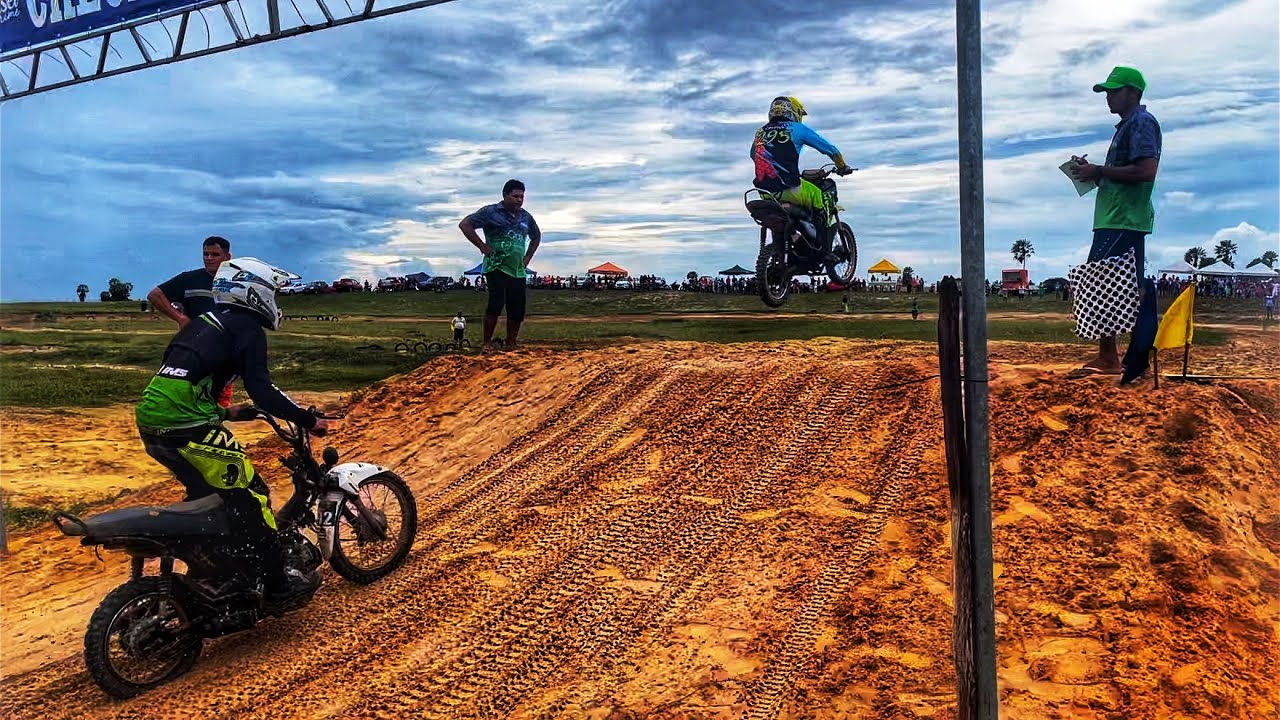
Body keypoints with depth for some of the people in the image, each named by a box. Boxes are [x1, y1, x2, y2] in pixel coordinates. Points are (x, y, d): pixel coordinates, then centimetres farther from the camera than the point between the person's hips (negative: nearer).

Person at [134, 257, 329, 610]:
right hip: (186, 425, -9)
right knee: (249, 495, 0)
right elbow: (262, 390, -12)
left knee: (205, 492, 27)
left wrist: (224, 412, 38)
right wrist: (309, 419, -4)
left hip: (150, 421, 9)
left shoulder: (205, 322, 25)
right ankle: (277, 585, 5)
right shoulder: (247, 328, -1)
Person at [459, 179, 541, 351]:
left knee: (517, 309, 1)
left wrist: (528, 257, 18)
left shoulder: (526, 217, 12)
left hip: (518, 271, 5)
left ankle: (511, 344, 14)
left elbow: (536, 236, 30)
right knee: (496, 303, -18)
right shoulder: (491, 212, -3)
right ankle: (487, 343, -7)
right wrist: (482, 246, -10)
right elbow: (464, 224, -7)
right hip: (496, 267, -5)